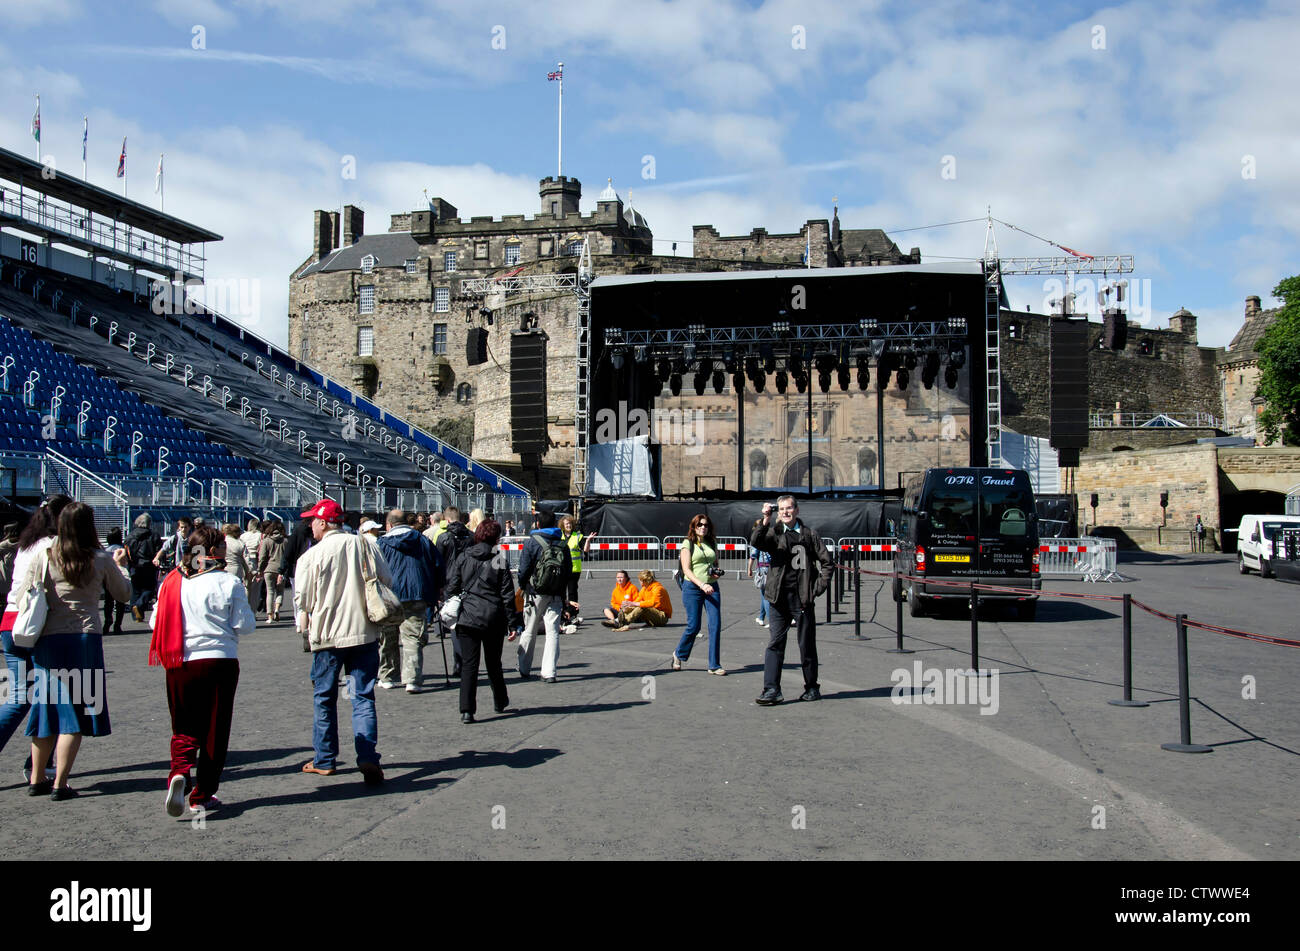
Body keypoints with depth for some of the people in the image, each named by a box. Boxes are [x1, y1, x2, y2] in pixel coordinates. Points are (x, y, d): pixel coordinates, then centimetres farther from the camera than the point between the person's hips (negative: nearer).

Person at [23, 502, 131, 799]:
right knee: (75, 712, 4)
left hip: (47, 639, 3)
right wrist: (119, 565, 26)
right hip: (85, 638, -2)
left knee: (47, 709, 15)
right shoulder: (102, 560, -2)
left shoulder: (43, 559, 0)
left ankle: (37, 780, 24)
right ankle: (60, 784, 1)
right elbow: (123, 594, 11)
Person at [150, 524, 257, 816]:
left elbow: (155, 622, 6)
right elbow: (245, 625, -6)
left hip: (178, 663, 3)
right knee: (214, 730, 9)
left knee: (184, 727, 14)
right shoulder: (229, 583, -8)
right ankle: (202, 796, 13)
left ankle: (179, 771, -13)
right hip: (219, 661, -3)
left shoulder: (172, 581, 2)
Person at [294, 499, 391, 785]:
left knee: (325, 698, 13)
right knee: (363, 697, 5)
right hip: (365, 632, 2)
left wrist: (304, 626, 14)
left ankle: (324, 760, 21)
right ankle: (368, 758, -7)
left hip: (328, 634, -2)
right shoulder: (363, 544, 0)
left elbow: (302, 599, -4)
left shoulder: (312, 555, -8)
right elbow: (387, 580, 5)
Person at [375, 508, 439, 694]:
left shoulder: (380, 544, 4)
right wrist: (433, 597, 17)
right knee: (413, 639, -2)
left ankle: (387, 678, 20)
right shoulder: (423, 541, 10)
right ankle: (412, 679, -13)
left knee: (387, 640, 13)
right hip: (416, 597, 1)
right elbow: (436, 568, 11)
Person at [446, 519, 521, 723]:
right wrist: (513, 622, 1)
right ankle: (500, 702, 32)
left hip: (467, 618, 1)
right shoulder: (500, 562, -3)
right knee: (493, 663, 16)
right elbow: (507, 595, -3)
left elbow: (451, 588, 3)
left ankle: (467, 710, -9)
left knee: (469, 664, 1)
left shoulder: (463, 559, 3)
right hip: (494, 619, 0)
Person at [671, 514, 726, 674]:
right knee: (693, 626, -2)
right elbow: (686, 569, -9)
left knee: (716, 625, -6)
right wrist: (702, 584, -20)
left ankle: (714, 665, 1)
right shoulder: (688, 543, -1)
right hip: (693, 588, -4)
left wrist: (718, 572, 2)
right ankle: (679, 654, 26)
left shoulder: (712, 543, 13)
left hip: (712, 587, 4)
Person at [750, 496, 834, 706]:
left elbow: (827, 562, 9)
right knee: (775, 643, -4)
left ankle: (811, 687, 21)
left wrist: (818, 588, 1)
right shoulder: (774, 533, 8)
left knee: (807, 645, 7)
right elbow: (756, 542, -12)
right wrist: (765, 521, -24)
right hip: (779, 598, 0)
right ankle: (771, 690, -4)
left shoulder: (809, 533, 7)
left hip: (803, 598, 0)